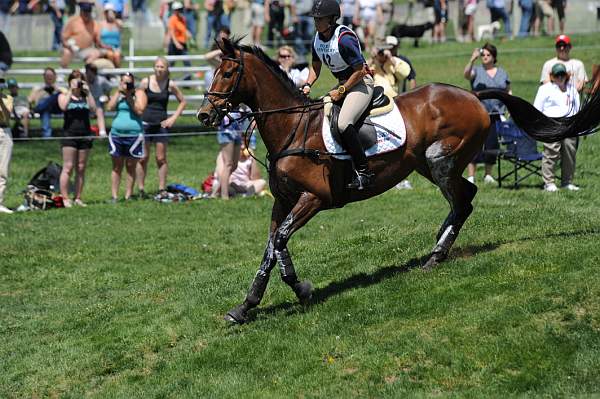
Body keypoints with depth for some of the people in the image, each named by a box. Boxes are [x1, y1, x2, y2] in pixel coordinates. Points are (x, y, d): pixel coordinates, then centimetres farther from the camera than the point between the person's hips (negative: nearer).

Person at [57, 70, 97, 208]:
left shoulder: (85, 96, 11)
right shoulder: (64, 95, 5)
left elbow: (93, 109, -5)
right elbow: (63, 107, -15)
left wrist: (88, 92, -8)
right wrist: (71, 91, -13)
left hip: (85, 134, 3)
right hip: (69, 134, -3)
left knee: (81, 168, 4)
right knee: (68, 168, -7)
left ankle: (77, 198, 9)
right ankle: (65, 198, -6)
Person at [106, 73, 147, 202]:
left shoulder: (139, 93, 2)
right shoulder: (117, 94, 14)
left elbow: (140, 110, -11)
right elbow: (110, 107, -2)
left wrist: (129, 97, -12)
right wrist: (119, 92, -4)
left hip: (134, 135, -3)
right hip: (116, 134, 3)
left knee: (131, 167, 3)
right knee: (117, 167, 4)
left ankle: (128, 196, 9)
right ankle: (114, 196, 6)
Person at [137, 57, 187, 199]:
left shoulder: (170, 85, -1)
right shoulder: (145, 82, -3)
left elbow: (182, 102, 11)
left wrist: (173, 118, 2)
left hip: (161, 123, 1)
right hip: (145, 122, -1)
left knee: (161, 158, 2)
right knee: (143, 157, 1)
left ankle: (162, 189, 8)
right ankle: (141, 189, 6)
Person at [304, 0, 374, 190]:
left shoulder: (344, 38, -24)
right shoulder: (318, 39, 3)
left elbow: (360, 71, -21)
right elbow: (316, 66, 17)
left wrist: (341, 91, -17)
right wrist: (307, 85, 0)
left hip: (361, 83, -10)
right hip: (343, 83, 10)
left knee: (343, 123, -28)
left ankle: (363, 171, -23)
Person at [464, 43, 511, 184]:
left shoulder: (502, 73, 13)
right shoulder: (477, 71, 2)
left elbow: (508, 91, 19)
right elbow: (466, 74, -19)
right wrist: (472, 60, -34)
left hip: (496, 114, 3)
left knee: (492, 146, 6)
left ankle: (488, 175, 19)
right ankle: (470, 176, -6)